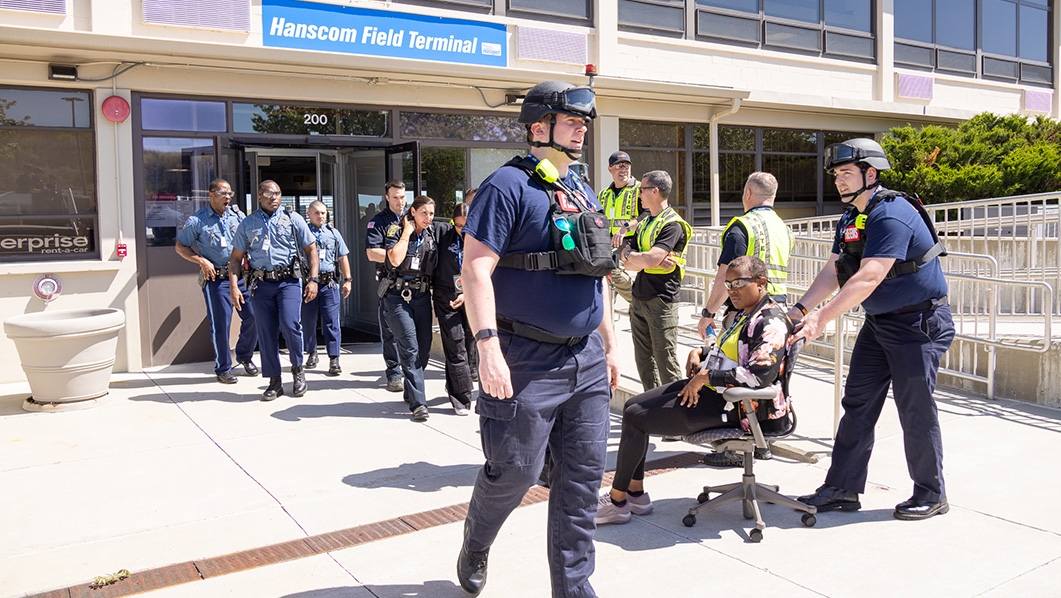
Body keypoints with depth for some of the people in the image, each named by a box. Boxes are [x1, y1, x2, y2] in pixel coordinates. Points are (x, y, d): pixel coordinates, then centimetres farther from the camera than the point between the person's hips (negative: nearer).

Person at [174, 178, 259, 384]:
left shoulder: (237, 215, 7)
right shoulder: (197, 220, -3)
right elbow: (180, 247, 3)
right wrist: (201, 261, -10)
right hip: (216, 278, -3)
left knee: (252, 316, 2)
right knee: (220, 324, -1)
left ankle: (244, 356, 25)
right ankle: (223, 369, 13)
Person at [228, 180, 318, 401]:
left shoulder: (293, 219, 7)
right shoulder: (247, 223, 11)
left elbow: (311, 250, 8)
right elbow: (236, 257, 12)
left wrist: (313, 279, -2)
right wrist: (233, 285, 0)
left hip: (289, 280, -2)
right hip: (261, 283, 2)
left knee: (290, 325, -18)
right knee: (266, 333, 3)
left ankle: (297, 368, 7)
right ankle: (274, 381, 14)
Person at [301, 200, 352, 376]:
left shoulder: (333, 233, 12)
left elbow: (343, 257, 15)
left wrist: (347, 280, 10)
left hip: (329, 283, 1)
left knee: (331, 321, -4)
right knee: (308, 321, 9)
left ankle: (334, 359, -3)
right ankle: (311, 353, 27)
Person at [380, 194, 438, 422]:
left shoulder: (432, 234, 9)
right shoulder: (396, 232, -4)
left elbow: (436, 265, 19)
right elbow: (395, 260, -21)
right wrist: (406, 232, -13)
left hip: (422, 296, 5)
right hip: (398, 297, -5)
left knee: (424, 348, 6)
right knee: (410, 348, -11)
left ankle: (410, 392, 28)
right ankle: (418, 403, -11)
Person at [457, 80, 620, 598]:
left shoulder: (584, 194, 16)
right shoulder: (509, 185, -8)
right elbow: (476, 268, -16)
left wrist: (609, 345, 20)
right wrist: (488, 347, -25)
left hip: (586, 361, 7)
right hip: (527, 361, -7)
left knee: (583, 478, 9)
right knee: (513, 472, 4)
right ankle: (474, 547, 34)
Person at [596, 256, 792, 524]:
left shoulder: (771, 322, -18)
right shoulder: (744, 313, 13)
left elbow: (759, 374, -31)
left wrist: (705, 376, -25)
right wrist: (700, 353, 8)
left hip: (734, 405, -11)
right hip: (710, 388, 11)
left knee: (635, 417, -11)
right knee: (633, 406, 8)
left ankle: (617, 501, 4)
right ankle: (635, 493, 13)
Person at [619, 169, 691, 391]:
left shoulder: (672, 225, -11)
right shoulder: (644, 223, 16)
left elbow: (651, 260, -24)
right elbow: (627, 263, 7)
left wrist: (632, 256, -4)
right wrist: (646, 259, -12)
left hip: (662, 300, -8)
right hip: (640, 298, 8)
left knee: (665, 360, -2)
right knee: (643, 360, 13)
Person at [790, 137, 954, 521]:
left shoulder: (892, 215, -21)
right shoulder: (850, 220, 9)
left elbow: (868, 278, -30)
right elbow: (833, 270, 6)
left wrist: (821, 318, -32)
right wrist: (801, 308, -7)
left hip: (918, 321, -9)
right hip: (878, 323, 9)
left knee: (915, 409, -1)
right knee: (857, 403, 7)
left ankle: (931, 494, 16)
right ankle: (842, 488, 13)